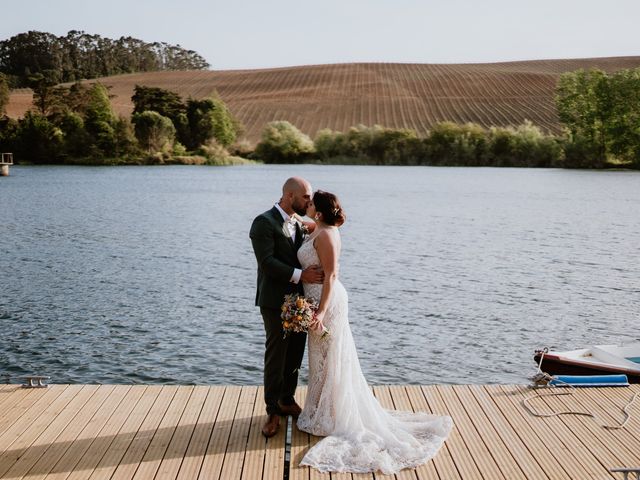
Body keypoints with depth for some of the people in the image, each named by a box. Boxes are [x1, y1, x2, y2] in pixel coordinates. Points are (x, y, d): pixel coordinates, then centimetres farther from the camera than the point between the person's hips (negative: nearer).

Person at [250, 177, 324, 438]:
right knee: (276, 357, 1)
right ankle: (273, 412, 13)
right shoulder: (264, 223, -13)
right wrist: (299, 275, -27)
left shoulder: (298, 222, 10)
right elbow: (266, 262, -22)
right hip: (276, 301, -7)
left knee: (295, 354, 15)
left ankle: (287, 400, 31)